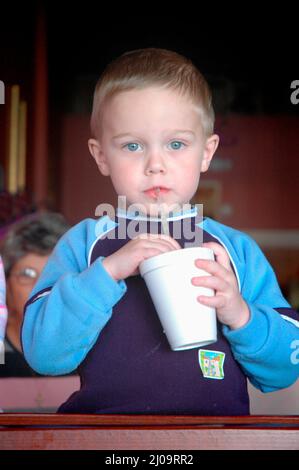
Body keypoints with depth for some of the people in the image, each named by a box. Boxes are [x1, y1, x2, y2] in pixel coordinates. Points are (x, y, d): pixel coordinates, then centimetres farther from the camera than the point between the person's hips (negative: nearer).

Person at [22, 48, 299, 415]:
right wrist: (108, 272, -12)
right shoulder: (83, 243, 7)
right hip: (103, 415, -1)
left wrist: (241, 314, -9)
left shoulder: (237, 250, 10)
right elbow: (42, 355, -4)